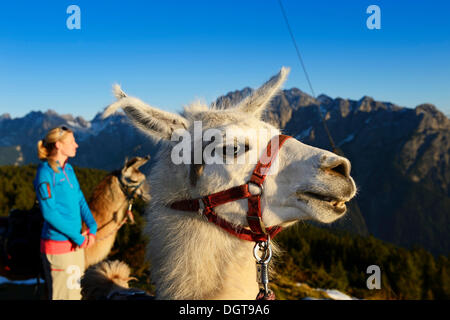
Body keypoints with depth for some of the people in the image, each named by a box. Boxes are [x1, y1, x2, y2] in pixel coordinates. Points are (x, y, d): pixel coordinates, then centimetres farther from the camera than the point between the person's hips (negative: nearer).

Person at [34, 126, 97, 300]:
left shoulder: (68, 169, 9)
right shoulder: (45, 172, -16)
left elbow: (80, 200, 9)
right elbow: (49, 212, -19)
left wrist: (92, 227, -7)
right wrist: (77, 237, -16)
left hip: (75, 243, 8)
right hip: (58, 245, -8)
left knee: (74, 292, 18)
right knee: (62, 295, 3)